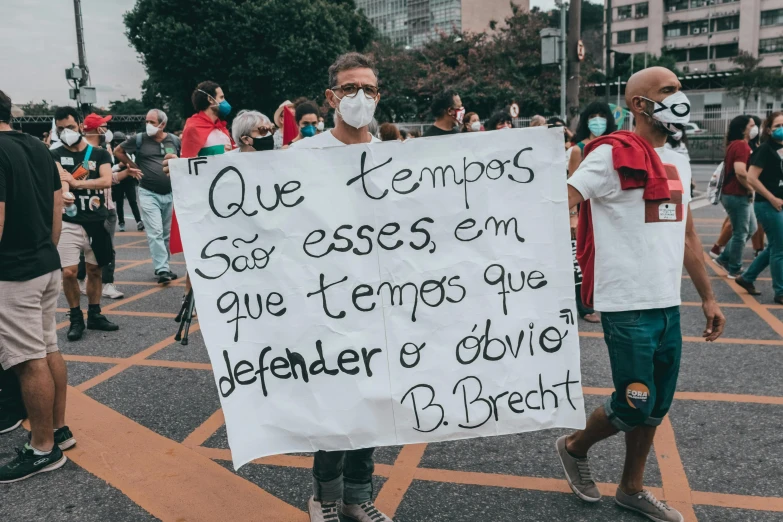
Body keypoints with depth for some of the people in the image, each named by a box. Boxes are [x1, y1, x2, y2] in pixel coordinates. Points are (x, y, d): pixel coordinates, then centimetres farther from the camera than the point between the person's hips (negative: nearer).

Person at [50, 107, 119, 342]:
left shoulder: (99, 154, 5)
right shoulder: (55, 154, 3)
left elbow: (107, 181, -12)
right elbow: (59, 177, -19)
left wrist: (76, 182, -20)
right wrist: (63, 193, -40)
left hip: (97, 222, 2)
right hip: (69, 222, -1)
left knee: (94, 270, 11)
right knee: (69, 271, -9)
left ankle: (94, 315, 25)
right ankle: (75, 318, 10)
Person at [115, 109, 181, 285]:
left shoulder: (174, 140, 3)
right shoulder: (139, 139, -3)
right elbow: (118, 151, 9)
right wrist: (132, 165, 3)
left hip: (170, 194, 3)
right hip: (148, 194, -3)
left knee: (167, 234, 12)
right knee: (155, 233, -10)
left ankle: (165, 266, 24)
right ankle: (162, 270, -10)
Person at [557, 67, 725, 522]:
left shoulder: (678, 161, 14)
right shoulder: (613, 154, -11)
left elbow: (687, 234, 20)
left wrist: (707, 296, 20)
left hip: (669, 304, 8)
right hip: (628, 306, -8)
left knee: (657, 406, 14)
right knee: (634, 406, 0)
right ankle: (575, 448, 28)